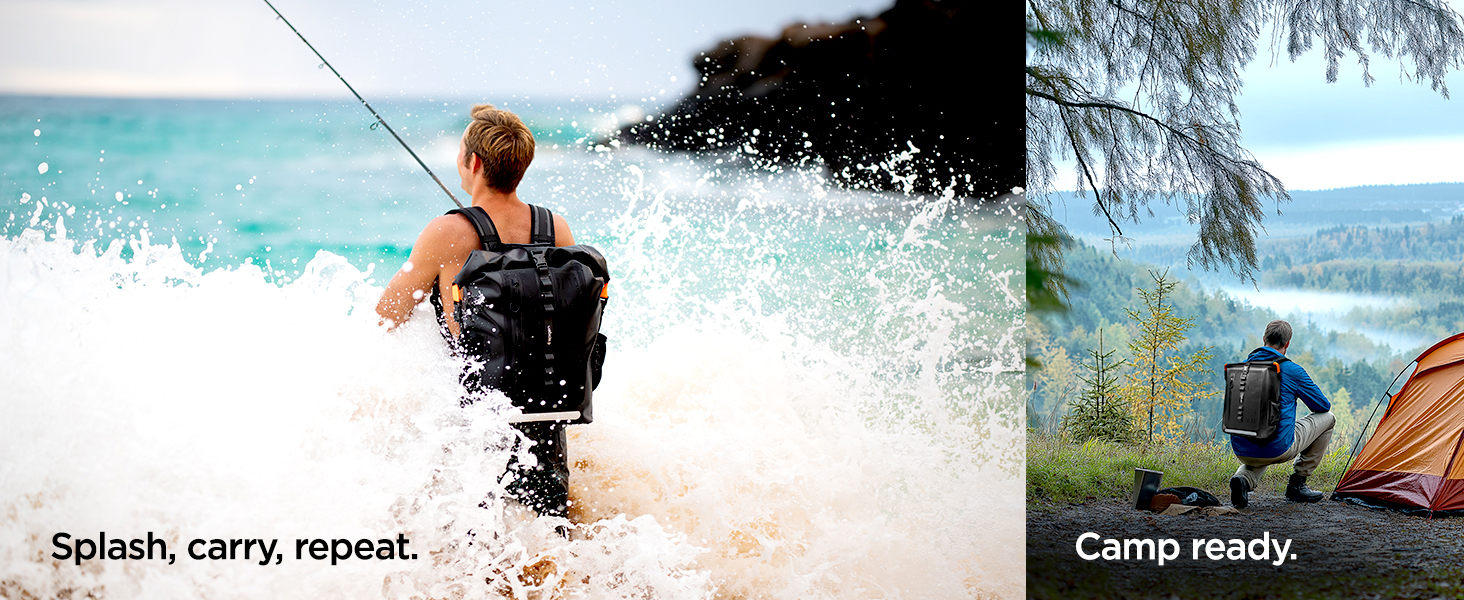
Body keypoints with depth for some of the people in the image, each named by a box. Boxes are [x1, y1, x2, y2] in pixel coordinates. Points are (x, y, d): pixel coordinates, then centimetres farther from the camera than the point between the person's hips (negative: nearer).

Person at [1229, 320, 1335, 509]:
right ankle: (1297, 484, 18)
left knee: (1258, 461, 44)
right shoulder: (1292, 371, -6)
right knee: (1327, 418, 16)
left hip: (1241, 450, 5)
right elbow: (1323, 406, 5)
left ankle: (1243, 479, 3)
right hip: (1276, 449, -5)